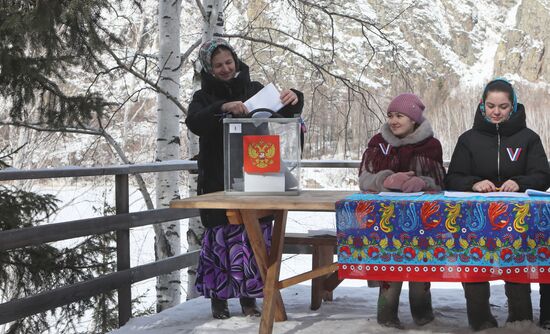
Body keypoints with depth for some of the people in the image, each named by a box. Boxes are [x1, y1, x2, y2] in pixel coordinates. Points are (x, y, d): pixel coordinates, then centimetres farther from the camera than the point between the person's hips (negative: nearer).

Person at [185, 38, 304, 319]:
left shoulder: (254, 89, 10)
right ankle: (218, 298, 4)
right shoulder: (204, 97, 6)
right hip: (218, 182, -1)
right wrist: (222, 108, -33)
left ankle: (248, 297, 10)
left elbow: (284, 116, 5)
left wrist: (293, 100, -19)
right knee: (221, 237, -5)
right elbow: (194, 122, -15)